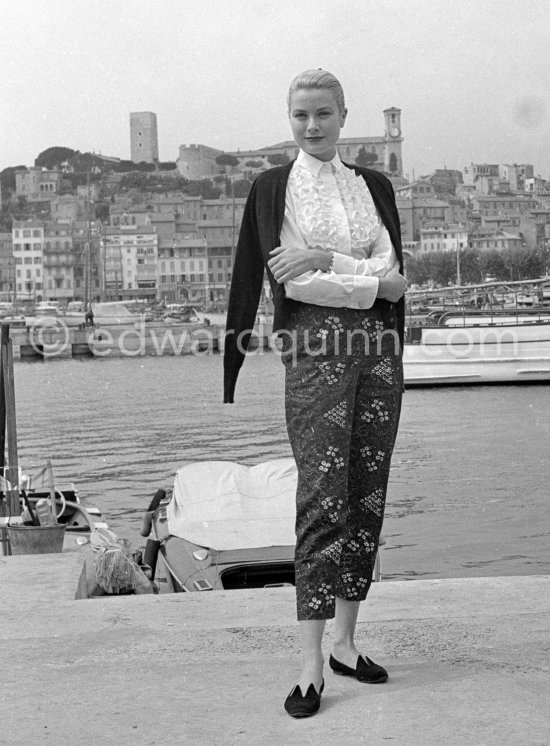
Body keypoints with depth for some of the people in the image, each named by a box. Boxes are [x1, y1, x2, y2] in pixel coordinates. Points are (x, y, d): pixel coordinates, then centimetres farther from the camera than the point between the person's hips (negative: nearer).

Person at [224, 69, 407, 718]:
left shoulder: (373, 185, 15)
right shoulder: (271, 187, 5)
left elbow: (398, 281, 6)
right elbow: (282, 277, -7)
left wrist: (325, 259, -7)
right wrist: (370, 278, -11)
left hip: (376, 344, 4)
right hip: (313, 342, -4)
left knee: (367, 498, 5)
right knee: (323, 499, -11)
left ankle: (345, 642, 16)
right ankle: (311, 664, -7)